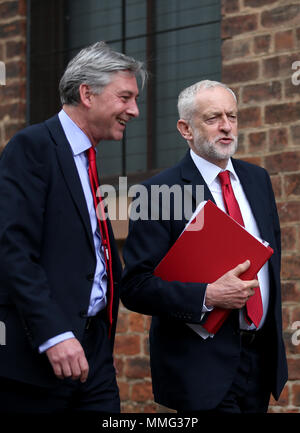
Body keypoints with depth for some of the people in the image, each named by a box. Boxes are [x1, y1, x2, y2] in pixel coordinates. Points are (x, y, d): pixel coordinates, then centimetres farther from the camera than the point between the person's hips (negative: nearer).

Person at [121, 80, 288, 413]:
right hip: (205, 365, -6)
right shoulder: (157, 194, -11)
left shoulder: (257, 179, 10)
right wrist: (208, 296, -25)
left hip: (262, 357, 6)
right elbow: (135, 288, -14)